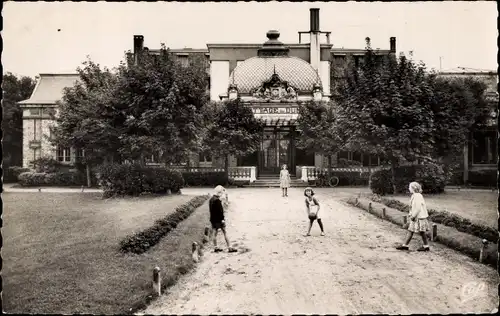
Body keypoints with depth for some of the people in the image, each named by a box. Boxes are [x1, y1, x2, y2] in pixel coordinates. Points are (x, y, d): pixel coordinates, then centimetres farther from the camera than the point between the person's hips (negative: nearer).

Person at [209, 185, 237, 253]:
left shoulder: (211, 199, 9)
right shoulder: (217, 200, -19)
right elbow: (220, 211, -21)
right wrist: (222, 219, -16)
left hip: (213, 219, 9)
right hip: (218, 219, -9)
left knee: (214, 233, 12)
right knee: (225, 232, -1)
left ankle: (215, 247, 18)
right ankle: (229, 247, 2)